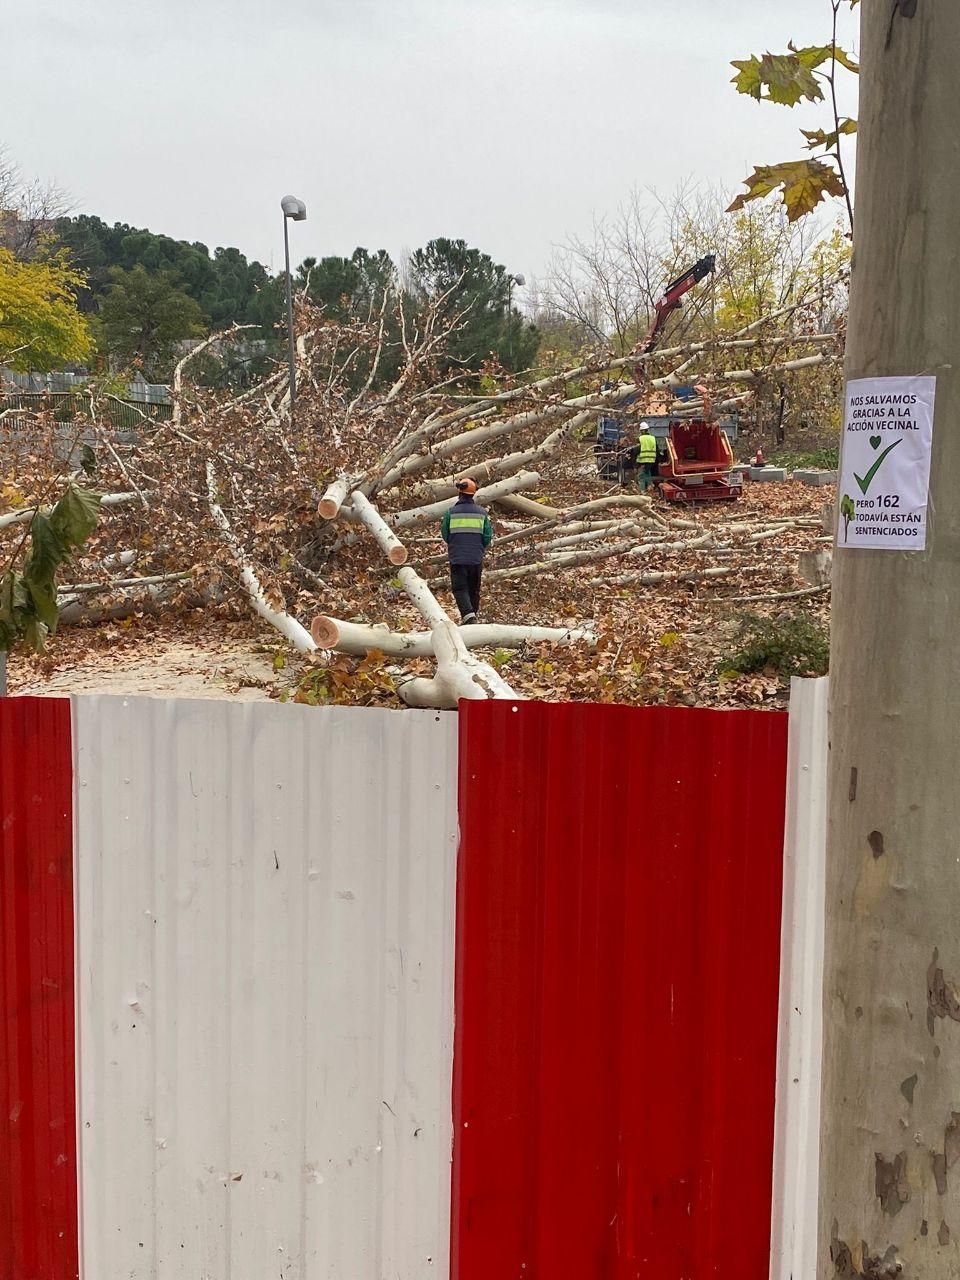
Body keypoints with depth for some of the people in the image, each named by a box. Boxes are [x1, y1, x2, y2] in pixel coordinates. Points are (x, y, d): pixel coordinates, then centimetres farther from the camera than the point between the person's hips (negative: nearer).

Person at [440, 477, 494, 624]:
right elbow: (488, 536, 1)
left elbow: (445, 535, 2)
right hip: (477, 558, 3)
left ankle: (468, 615, -20)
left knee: (460, 588, -1)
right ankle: (472, 615, 24)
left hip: (457, 558, -2)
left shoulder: (451, 512, -7)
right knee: (474, 589, 16)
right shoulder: (481, 512, 0)